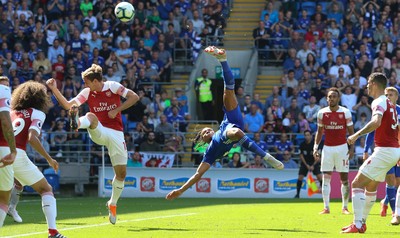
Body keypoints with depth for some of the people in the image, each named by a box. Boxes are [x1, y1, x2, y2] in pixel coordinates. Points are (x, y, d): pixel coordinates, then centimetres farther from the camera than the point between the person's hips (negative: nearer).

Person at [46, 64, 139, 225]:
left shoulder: (112, 86, -2)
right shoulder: (87, 93, 5)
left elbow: (134, 97, -6)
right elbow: (67, 105, -3)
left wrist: (116, 110, -11)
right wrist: (54, 89, -14)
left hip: (116, 133, 0)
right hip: (98, 132, 0)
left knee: (121, 173, 1)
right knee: (91, 116, -34)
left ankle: (113, 204, 23)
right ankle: (77, 123, -71)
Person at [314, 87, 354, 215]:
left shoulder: (345, 112, -4)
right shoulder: (322, 113, 2)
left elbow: (351, 131, 0)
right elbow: (319, 131, 11)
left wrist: (352, 147, -9)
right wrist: (315, 147, 2)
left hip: (342, 147, -2)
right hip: (327, 148, 2)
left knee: (344, 178, 0)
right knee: (325, 178, -3)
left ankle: (345, 207, 8)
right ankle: (326, 207, -1)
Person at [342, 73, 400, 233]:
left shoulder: (379, 102, -12)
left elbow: (376, 122, -32)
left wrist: (357, 135, -33)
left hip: (384, 151, -10)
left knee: (357, 184, -8)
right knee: (371, 186, 21)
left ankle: (357, 225, -13)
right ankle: (362, 222, 27)